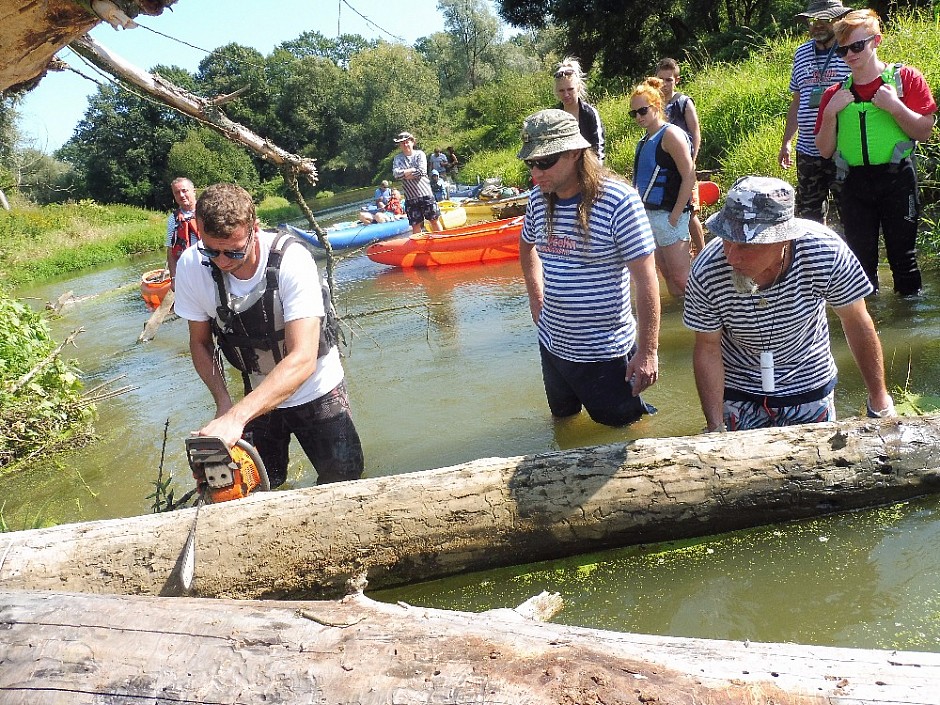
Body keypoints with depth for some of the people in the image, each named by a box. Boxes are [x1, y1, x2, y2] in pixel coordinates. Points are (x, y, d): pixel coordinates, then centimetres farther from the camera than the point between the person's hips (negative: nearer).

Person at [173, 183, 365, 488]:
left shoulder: (291, 259, -32)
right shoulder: (192, 266, -19)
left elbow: (302, 359, -39)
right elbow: (200, 342, -3)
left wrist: (236, 417, -47)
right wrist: (224, 403, -17)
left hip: (316, 391, -3)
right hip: (259, 395, 3)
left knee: (345, 474, 4)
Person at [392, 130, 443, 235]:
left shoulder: (420, 154, 0)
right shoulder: (398, 159, 5)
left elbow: (422, 172, -16)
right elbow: (396, 174, -14)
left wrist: (405, 173, -11)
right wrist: (413, 170, -13)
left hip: (425, 194, -1)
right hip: (410, 198, 1)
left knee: (434, 220, 6)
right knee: (416, 225, 5)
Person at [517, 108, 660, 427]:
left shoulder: (618, 201, -21)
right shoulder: (538, 199, -3)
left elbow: (645, 280, -21)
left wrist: (648, 351, -21)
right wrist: (536, 297, 10)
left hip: (605, 351, -6)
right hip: (552, 344, 7)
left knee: (620, 424, 8)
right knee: (562, 419, 25)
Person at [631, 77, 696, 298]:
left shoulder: (670, 134, -13)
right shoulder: (646, 139, 12)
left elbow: (689, 177, -17)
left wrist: (675, 216, -19)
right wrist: (642, 212, 8)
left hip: (668, 215, -9)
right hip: (649, 213, 9)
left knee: (681, 277, -8)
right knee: (666, 274, 13)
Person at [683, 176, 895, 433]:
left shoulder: (826, 253, -30)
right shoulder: (706, 273, -29)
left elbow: (856, 323, -12)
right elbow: (708, 348, -14)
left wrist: (879, 399, -2)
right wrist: (715, 428, -15)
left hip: (809, 385, 1)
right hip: (738, 390, 0)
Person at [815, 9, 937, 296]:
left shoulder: (905, 78, 1)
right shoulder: (835, 94, 9)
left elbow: (924, 131, -4)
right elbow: (825, 150, 7)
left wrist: (895, 106, -17)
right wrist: (830, 113, -6)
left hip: (896, 179, -3)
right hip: (855, 184, 3)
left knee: (903, 255, 1)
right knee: (861, 258, 8)